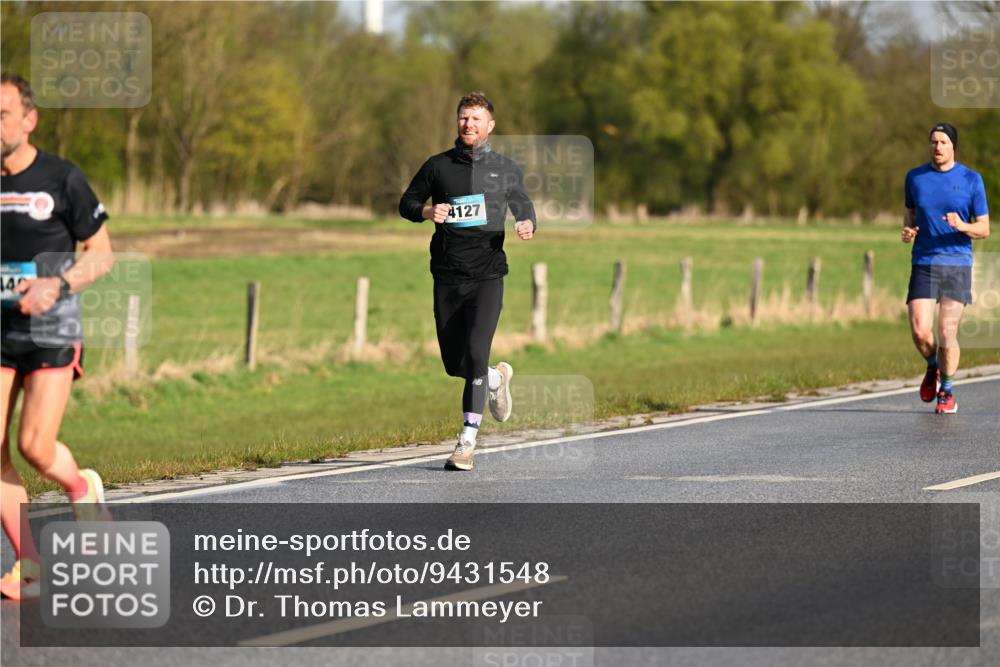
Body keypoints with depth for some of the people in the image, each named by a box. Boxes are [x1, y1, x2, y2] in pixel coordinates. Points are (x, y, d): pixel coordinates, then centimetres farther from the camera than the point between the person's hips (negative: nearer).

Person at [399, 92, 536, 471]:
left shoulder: (506, 170, 8)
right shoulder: (438, 166, 9)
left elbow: (524, 207, 18)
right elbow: (406, 203, 15)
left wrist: (528, 226, -5)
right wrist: (427, 211, -8)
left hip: (487, 273, -2)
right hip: (447, 276, 2)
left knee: (475, 353, -18)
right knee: (453, 364, 6)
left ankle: (467, 443, -16)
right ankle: (496, 378, 41)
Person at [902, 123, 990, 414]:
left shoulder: (971, 180, 1)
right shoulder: (915, 177, 7)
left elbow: (984, 229, 2)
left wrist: (962, 226, -19)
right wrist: (908, 230, 1)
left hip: (957, 265, -1)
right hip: (923, 263, 2)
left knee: (947, 335, -6)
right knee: (920, 332, -11)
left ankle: (946, 392, 16)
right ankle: (933, 367, 22)